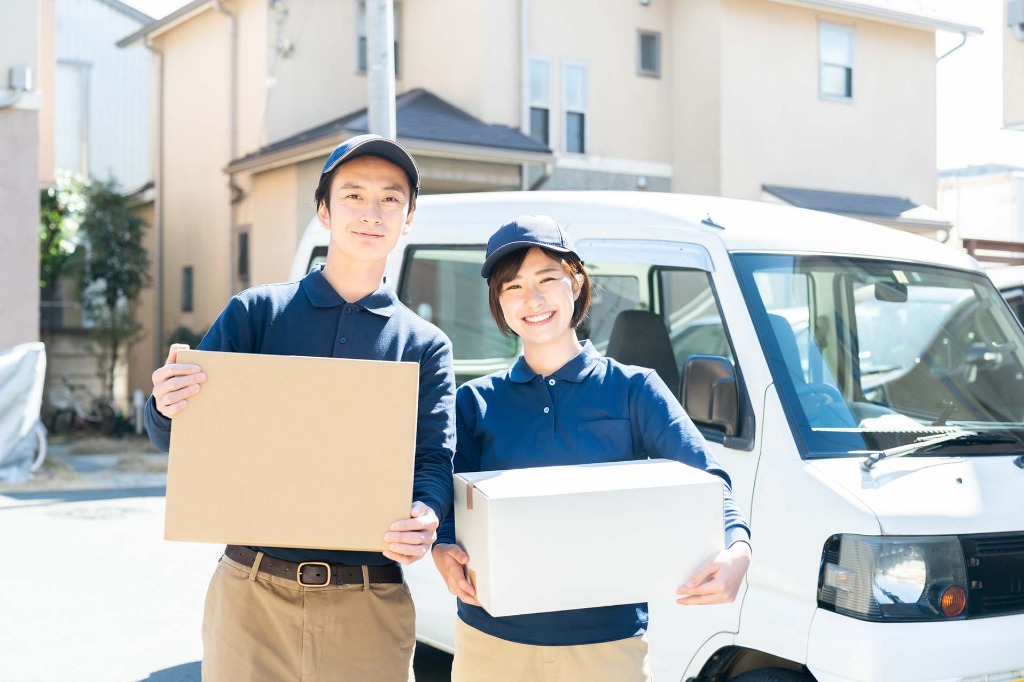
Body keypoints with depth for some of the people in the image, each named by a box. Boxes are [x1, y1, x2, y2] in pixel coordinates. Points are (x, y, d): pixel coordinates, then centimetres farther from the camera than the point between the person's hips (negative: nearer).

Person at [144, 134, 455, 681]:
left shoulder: (426, 346, 7)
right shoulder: (256, 312, 6)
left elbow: (436, 462, -1)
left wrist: (425, 517, -23)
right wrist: (167, 407, -21)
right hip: (250, 594, 0)